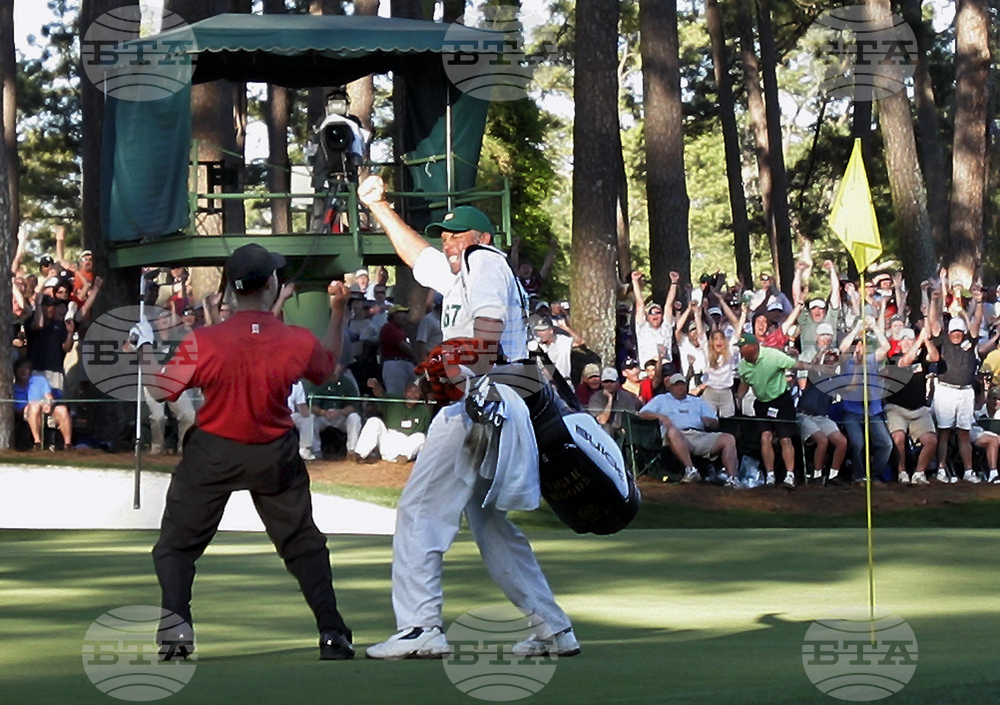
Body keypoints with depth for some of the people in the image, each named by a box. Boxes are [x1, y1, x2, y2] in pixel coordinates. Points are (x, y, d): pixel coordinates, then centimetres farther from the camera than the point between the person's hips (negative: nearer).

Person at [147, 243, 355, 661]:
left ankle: (175, 624, -9)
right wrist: (337, 313, 20)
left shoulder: (204, 343, -21)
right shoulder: (299, 343, -13)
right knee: (303, 544, 16)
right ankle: (332, 633, 10)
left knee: (177, 544, 10)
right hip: (276, 456, 2)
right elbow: (328, 366, 10)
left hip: (212, 454, -2)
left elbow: (159, 391, -12)